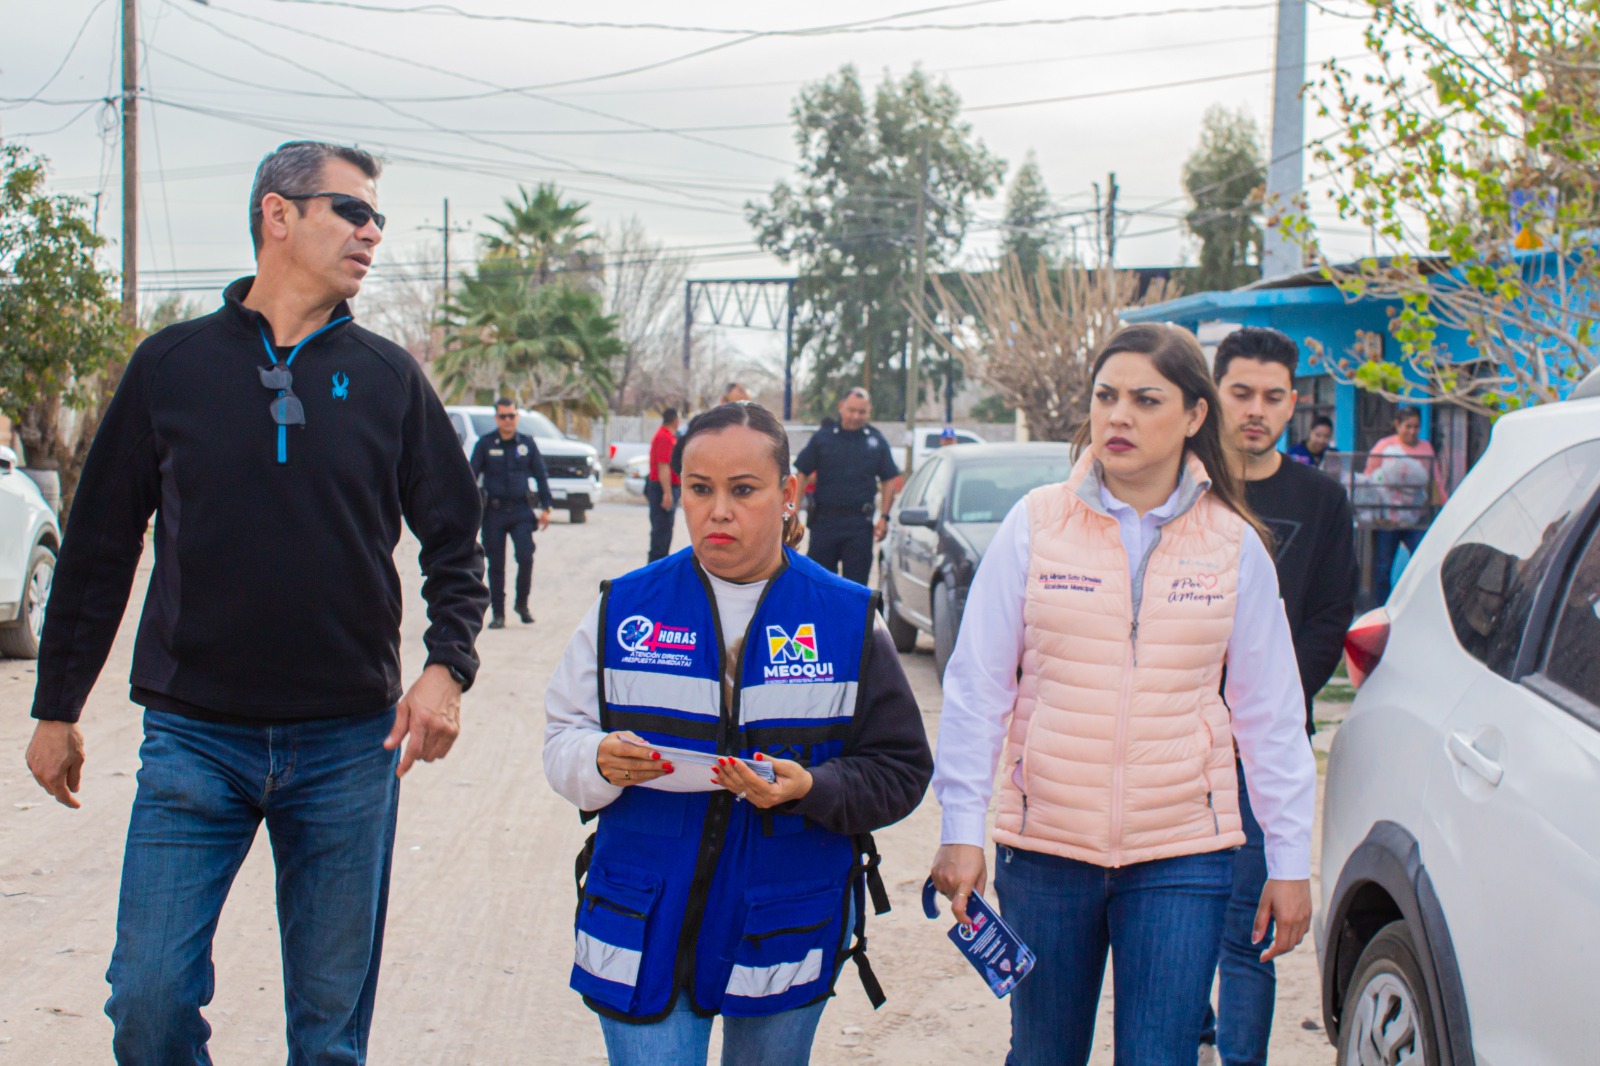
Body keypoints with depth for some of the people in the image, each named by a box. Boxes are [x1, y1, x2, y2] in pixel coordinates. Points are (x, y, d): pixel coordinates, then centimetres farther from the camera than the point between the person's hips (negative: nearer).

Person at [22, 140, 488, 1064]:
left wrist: (448, 666, -8)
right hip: (194, 737, 0)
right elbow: (100, 545, 9)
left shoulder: (390, 379, 6)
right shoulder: (173, 364, 4)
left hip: (350, 744, 1)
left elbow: (454, 541, 10)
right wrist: (57, 708, 10)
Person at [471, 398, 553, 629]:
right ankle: (497, 613, 10)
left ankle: (522, 603, 9)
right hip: (494, 512, 0)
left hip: (521, 511, 1)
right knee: (496, 564, 2)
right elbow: (472, 476, 2)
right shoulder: (485, 444, 2)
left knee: (525, 558, -12)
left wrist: (546, 508, 6)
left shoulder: (527, 443, 7)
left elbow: (541, 476, 11)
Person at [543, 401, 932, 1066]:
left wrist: (810, 790, -21)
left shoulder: (847, 620, -1)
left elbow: (900, 768, -3)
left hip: (784, 934, 0)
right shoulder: (624, 609, 2)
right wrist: (600, 760, -19)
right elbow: (562, 742, 5)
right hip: (644, 932, 0)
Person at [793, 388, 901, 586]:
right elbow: (802, 475, 3)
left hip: (860, 523, 0)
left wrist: (884, 517, 1)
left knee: (856, 583, 2)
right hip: (825, 519, 0)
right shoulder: (822, 437, 2)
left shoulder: (876, 440, 5)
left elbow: (889, 480, 9)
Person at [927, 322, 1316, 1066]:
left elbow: (1270, 713, 6)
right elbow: (976, 685, 2)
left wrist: (1289, 859, 4)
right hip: (1043, 847, 0)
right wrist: (962, 829, -2)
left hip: (1183, 857, 0)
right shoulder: (1035, 524, -1)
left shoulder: (1235, 545, 3)